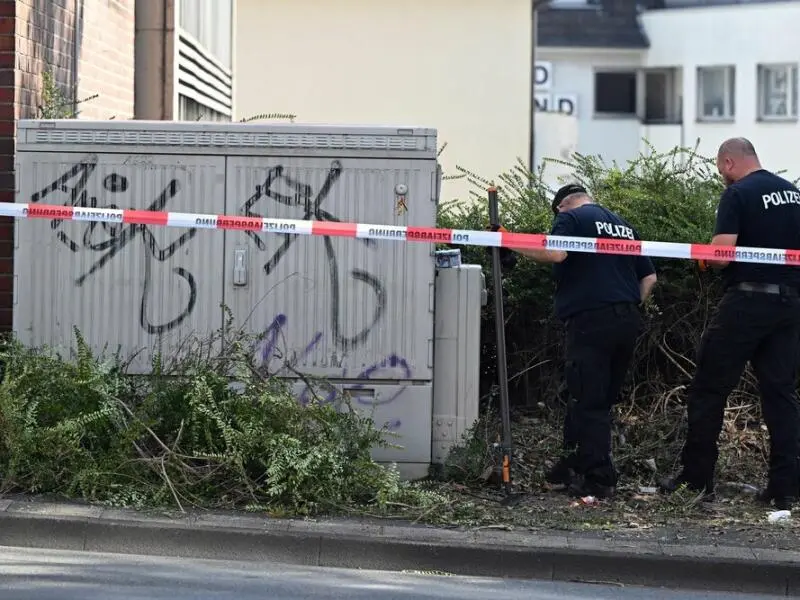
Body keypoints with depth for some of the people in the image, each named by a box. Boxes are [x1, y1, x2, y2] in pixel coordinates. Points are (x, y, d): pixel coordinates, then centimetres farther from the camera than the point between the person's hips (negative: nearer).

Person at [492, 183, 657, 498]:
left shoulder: (570, 217, 1)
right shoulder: (623, 225, 23)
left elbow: (554, 253, -18)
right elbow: (649, 276, 21)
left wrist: (510, 243, -12)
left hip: (591, 320, -7)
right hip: (628, 321, 7)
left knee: (589, 403, -4)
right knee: (600, 400, 13)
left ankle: (599, 478, -4)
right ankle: (574, 465, 21)